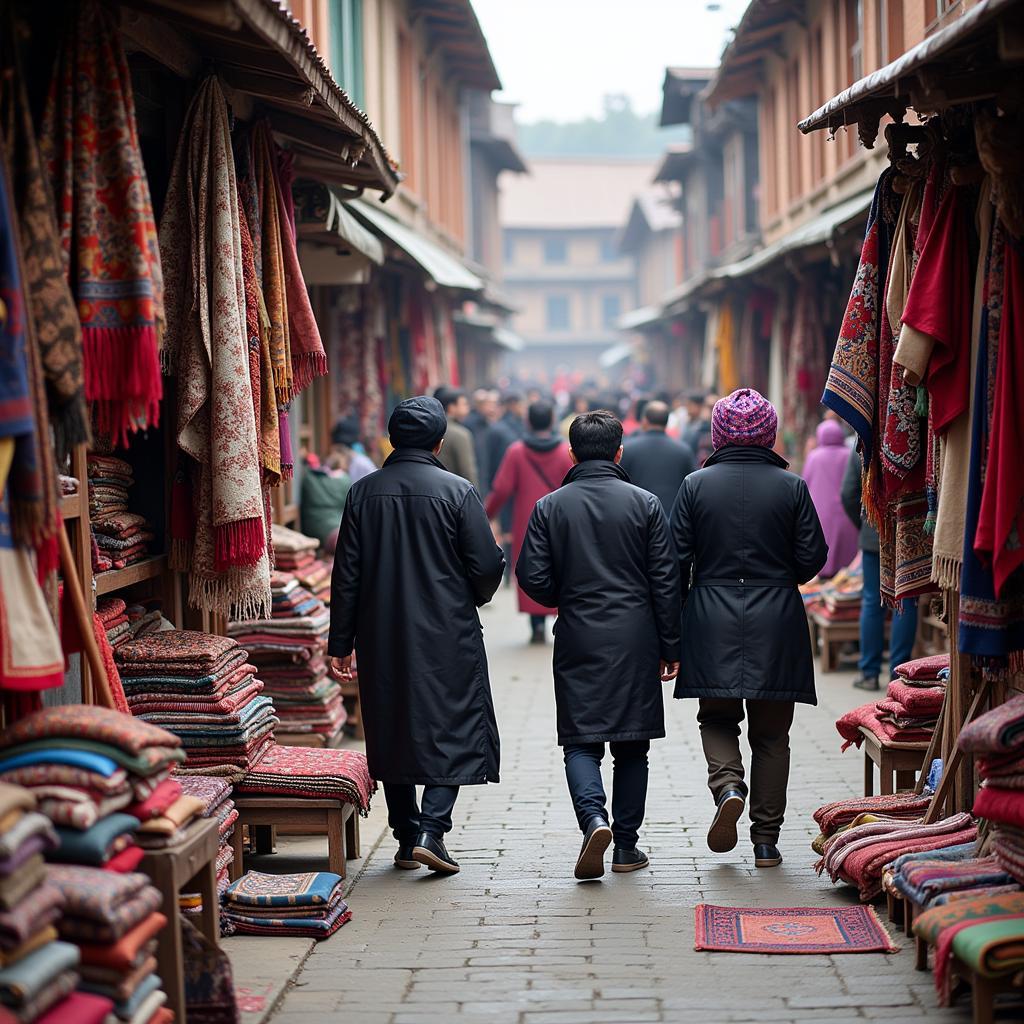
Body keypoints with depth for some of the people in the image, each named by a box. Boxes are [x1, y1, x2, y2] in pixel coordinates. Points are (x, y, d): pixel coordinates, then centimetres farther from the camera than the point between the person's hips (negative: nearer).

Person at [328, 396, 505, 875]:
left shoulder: (363, 493, 0)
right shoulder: (457, 491, -8)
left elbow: (346, 574, 1)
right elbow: (487, 566, -7)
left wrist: (341, 643, 7)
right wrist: (477, 595, 16)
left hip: (383, 638, 3)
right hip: (448, 637, -3)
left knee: (392, 732, 13)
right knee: (453, 731, 5)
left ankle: (407, 838, 17)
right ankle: (431, 831, -8)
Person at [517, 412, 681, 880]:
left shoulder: (549, 507, -1)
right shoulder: (645, 503, -1)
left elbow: (533, 578, -4)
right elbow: (665, 581, -1)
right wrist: (670, 647, 6)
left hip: (578, 641, 0)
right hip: (635, 641, 0)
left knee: (581, 740, 5)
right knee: (632, 744, 9)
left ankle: (594, 817, -20)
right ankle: (626, 845, 12)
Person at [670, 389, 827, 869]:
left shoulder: (696, 484, -2)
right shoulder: (791, 486, -2)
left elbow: (676, 559, -2)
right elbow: (812, 558, -2)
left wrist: (672, 630, 7)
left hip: (712, 625, 0)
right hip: (776, 624, 0)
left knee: (717, 718, 16)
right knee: (771, 732, 9)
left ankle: (728, 785, -12)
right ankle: (766, 841, 10)